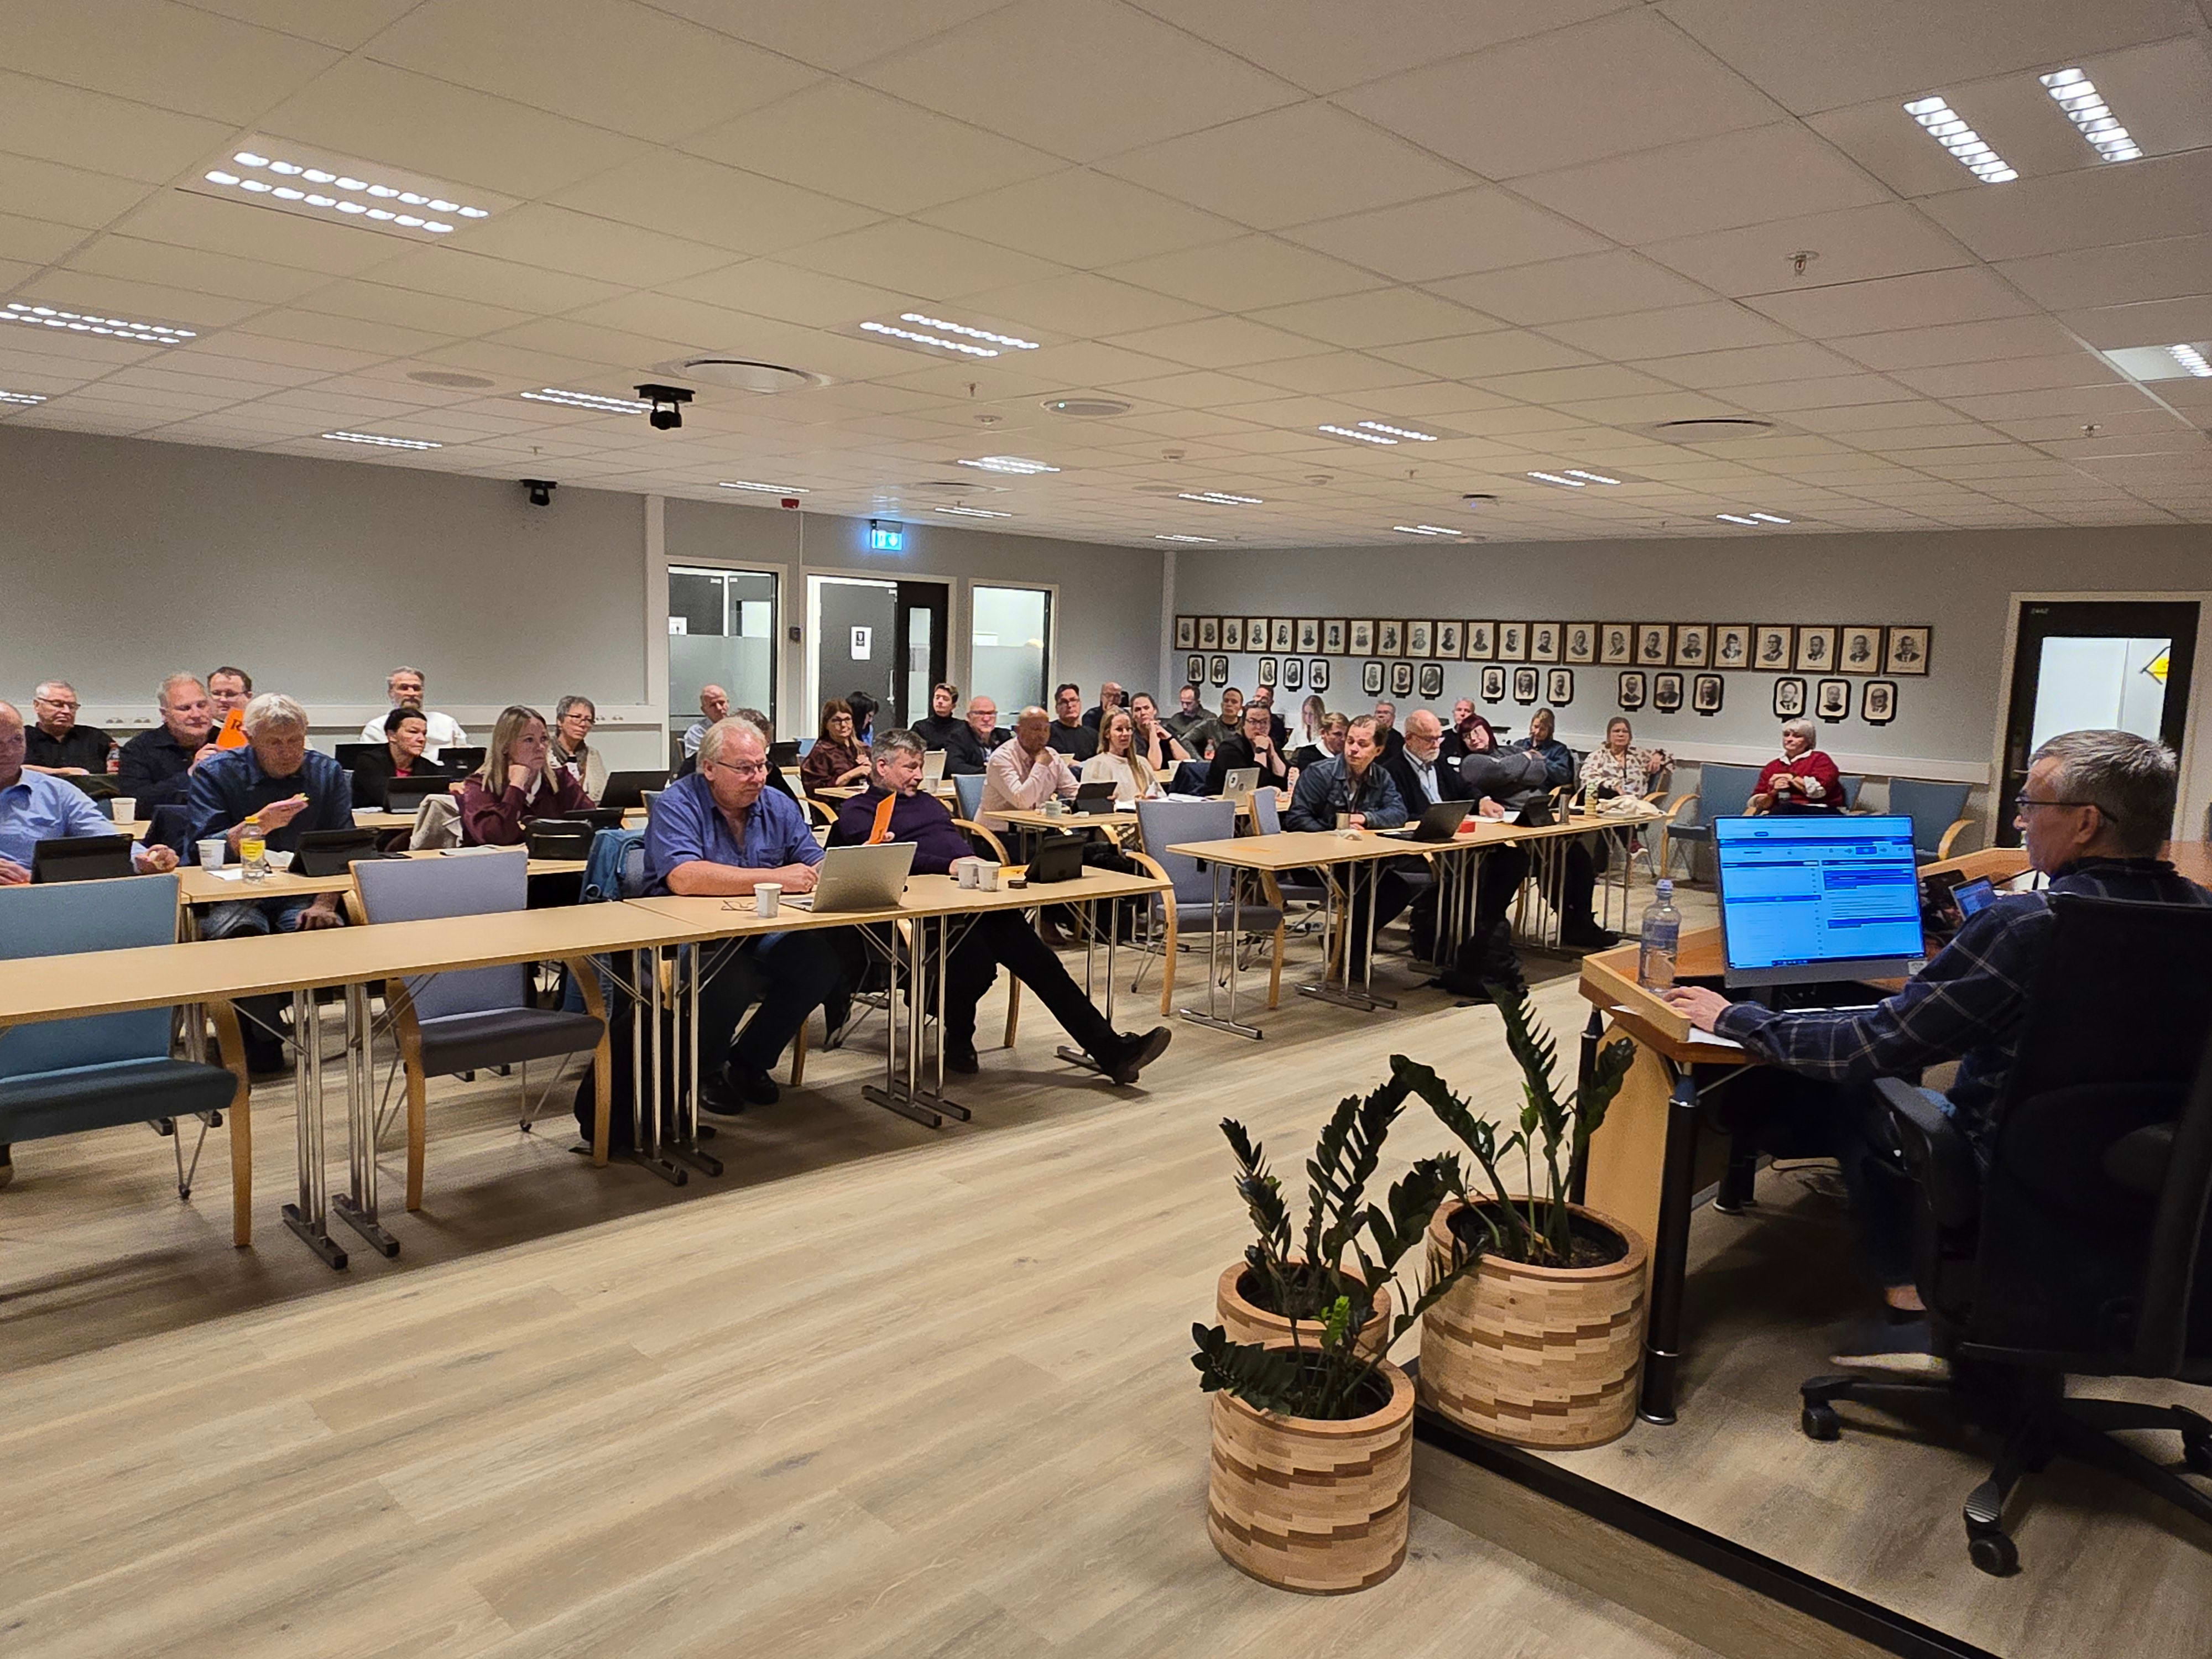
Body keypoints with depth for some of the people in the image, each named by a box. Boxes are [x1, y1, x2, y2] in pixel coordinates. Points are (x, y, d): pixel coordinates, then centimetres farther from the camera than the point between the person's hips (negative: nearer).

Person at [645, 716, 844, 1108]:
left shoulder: (779, 807, 8)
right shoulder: (677, 806, -10)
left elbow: (819, 867, 6)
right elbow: (683, 878, -27)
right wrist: (773, 878, -27)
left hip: (761, 934, 6)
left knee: (823, 962, -20)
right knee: (736, 979, -35)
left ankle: (749, 1062, 2)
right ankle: (700, 1071, -2)